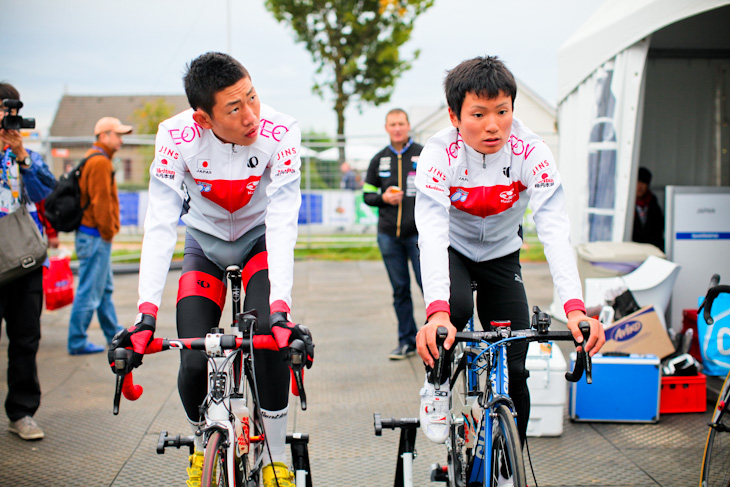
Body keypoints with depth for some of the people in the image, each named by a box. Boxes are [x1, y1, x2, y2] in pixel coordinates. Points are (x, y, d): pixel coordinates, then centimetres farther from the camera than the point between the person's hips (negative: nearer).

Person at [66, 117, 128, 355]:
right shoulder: (100, 162, -15)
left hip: (96, 236, 11)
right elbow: (100, 201, -20)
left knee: (105, 288, 18)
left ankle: (115, 334, 27)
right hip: (96, 236, -11)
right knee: (89, 292, -5)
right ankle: (77, 342, 1)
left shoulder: (95, 159, 18)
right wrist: (107, 231, -14)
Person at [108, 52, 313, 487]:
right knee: (195, 364, -12)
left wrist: (280, 308, -44)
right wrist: (147, 314, -38)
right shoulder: (177, 137, -27)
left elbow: (283, 224, -33)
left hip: (260, 238, -1)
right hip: (205, 242, 1)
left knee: (269, 335, -27)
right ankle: (203, 445, 20)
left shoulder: (280, 132, -30)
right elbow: (160, 225, -29)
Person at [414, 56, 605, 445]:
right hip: (450, 250, -2)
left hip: (500, 254, 2)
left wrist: (575, 309, -46)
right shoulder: (439, 153, -28)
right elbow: (432, 236, -38)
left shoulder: (530, 151, -24)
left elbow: (555, 230, -32)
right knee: (456, 308, -35)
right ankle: (436, 383, -4)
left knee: (513, 369, -5)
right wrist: (437, 312, -54)